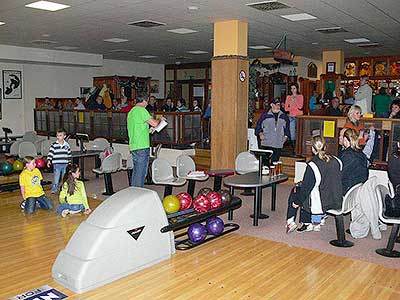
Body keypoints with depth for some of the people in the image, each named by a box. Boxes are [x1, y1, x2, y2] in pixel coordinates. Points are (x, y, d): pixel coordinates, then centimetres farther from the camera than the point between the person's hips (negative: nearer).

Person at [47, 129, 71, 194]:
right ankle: (54, 189, 8)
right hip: (57, 164, -3)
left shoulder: (67, 145, 6)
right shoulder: (54, 145, -4)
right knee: (56, 178, -2)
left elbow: (69, 154, 13)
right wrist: (49, 160, -22)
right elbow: (50, 153, -9)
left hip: (65, 164, 3)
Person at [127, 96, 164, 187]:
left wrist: (148, 130, 23)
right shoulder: (141, 110, -11)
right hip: (142, 146, -9)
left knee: (136, 172, 16)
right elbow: (154, 123, -16)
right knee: (141, 173, -4)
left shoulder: (131, 111, 18)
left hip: (133, 146, 9)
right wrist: (160, 119, 3)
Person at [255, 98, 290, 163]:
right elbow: (258, 126, 10)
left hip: (278, 145, 2)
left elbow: (287, 128, 24)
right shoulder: (265, 115, 5)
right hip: (266, 144, -2)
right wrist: (260, 134, -6)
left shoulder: (284, 117, 14)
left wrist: (286, 136, 10)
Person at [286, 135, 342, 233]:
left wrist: (297, 202, 4)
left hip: (322, 203, -6)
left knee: (295, 191, 17)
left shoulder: (312, 166, -19)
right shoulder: (336, 161, -2)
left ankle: (290, 221, 23)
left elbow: (306, 188, -12)